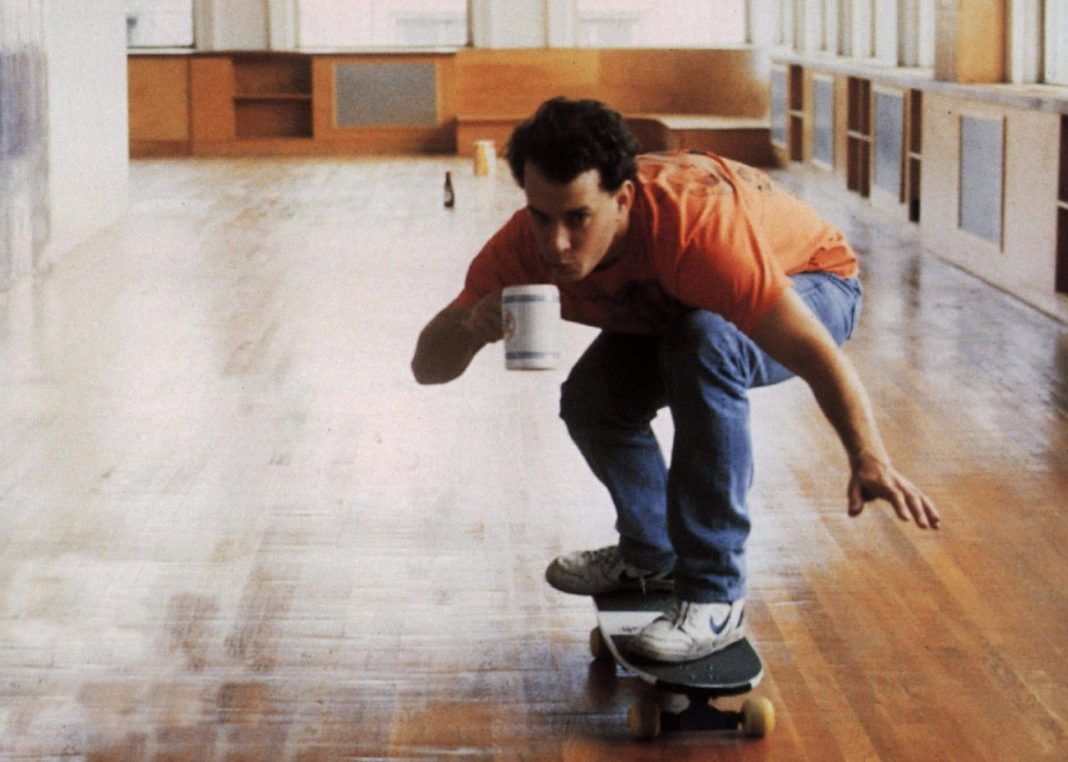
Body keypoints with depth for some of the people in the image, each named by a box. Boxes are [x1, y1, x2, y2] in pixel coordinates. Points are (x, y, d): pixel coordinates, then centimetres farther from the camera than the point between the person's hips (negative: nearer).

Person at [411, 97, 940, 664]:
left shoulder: (694, 223, -43)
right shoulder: (526, 247, -26)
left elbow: (811, 348, -45)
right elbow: (427, 367, -24)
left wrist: (868, 458, -60)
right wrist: (472, 324, -47)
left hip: (806, 285, -6)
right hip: (679, 306, 6)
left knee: (701, 345, -34)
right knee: (593, 398, -10)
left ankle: (714, 596, -26)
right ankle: (651, 554, 21)